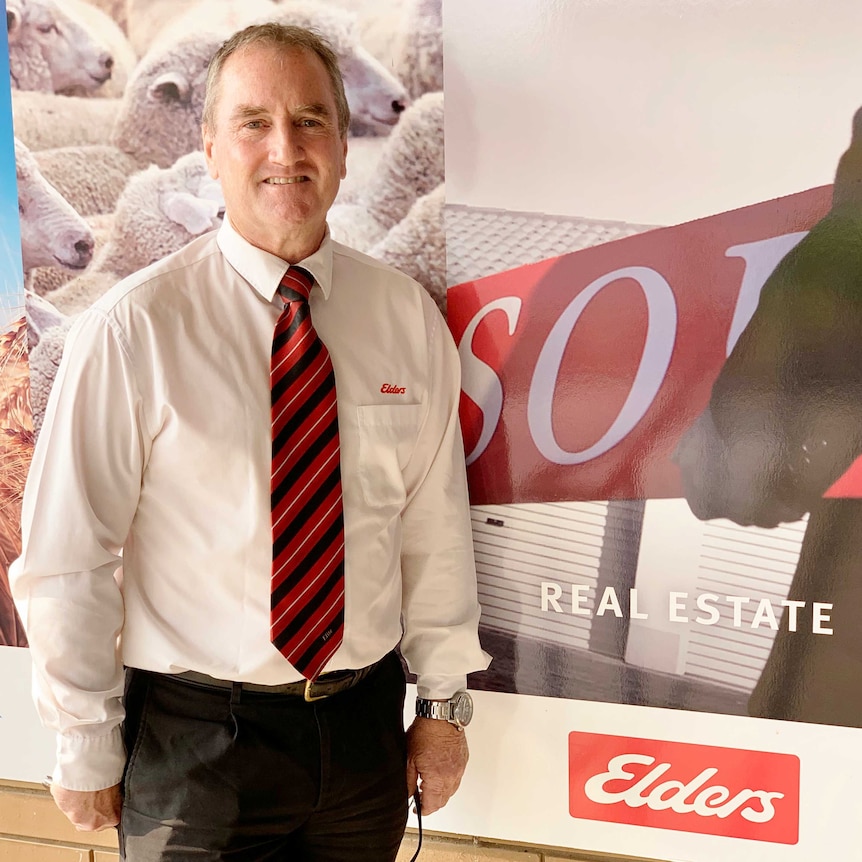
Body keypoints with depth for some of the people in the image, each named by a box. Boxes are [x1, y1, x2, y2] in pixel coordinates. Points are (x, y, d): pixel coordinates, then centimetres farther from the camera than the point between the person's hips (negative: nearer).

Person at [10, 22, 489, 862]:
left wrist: (442, 703, 5)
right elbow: (65, 558, -10)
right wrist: (87, 751, -4)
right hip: (196, 737, -3)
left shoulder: (408, 317, -2)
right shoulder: (131, 328, -14)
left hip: (366, 724, 4)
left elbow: (434, 523, 2)